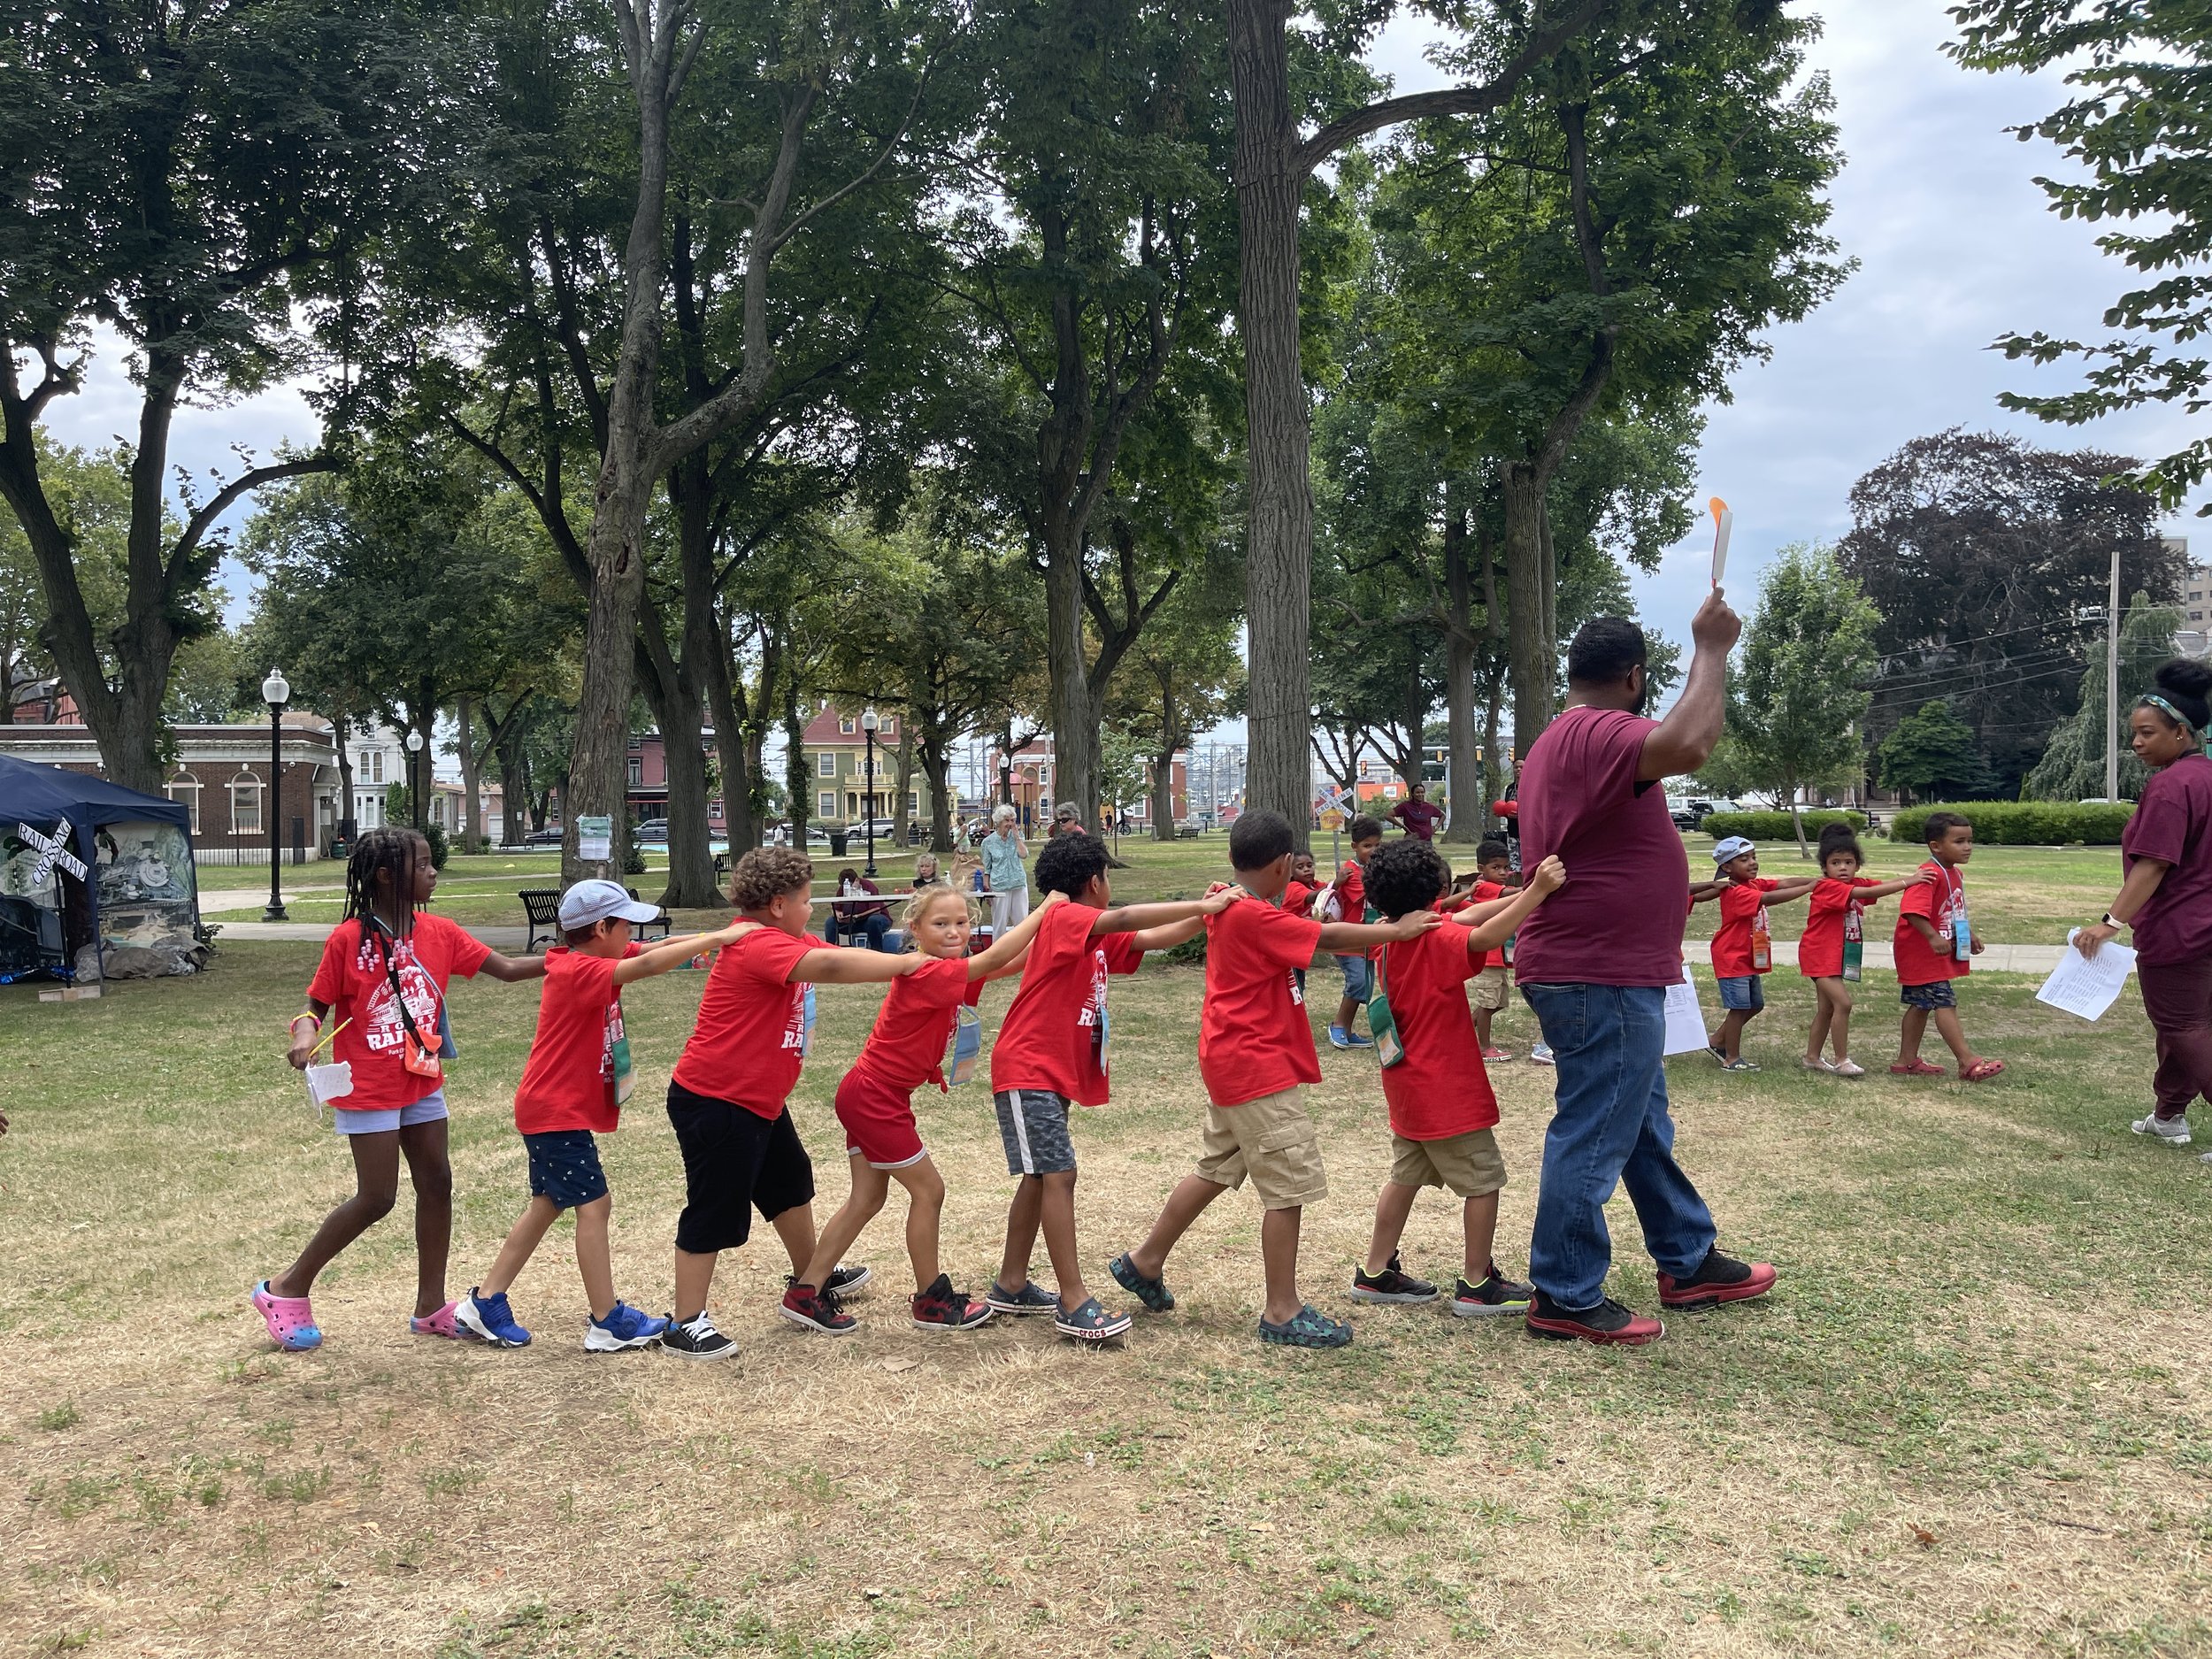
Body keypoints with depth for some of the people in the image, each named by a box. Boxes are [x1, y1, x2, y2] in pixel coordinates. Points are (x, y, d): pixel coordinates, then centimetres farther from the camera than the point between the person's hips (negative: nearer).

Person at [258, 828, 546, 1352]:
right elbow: (316, 1005, -7)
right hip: (369, 1091, -6)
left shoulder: (438, 932, 0)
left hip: (422, 1082, 6)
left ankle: (431, 1308, 19)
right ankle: (286, 1290, 15)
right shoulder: (348, 940, -15)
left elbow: (506, 969, 0)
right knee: (376, 1199, -4)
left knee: (437, 1183, 7)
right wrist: (306, 1033, -29)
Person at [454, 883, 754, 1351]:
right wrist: (719, 939, -33)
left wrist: (721, 936, -12)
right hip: (558, 1111, -10)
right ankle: (608, 1324, 1)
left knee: (548, 1204, 16)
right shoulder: (577, 972, -22)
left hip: (552, 1108, 10)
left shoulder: (588, 962, 6)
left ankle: (485, 1303, 24)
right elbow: (647, 965, -34)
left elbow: (658, 948, 1)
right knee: (594, 1205, -5)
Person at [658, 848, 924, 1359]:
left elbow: (840, 958, 7)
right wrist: (906, 964, -30)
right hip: (714, 1102, -11)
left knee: (790, 1182, 24)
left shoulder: (783, 942, 11)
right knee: (716, 1210, -3)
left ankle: (810, 1281, 43)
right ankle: (684, 1325, 8)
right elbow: (829, 966, -36)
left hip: (759, 1100, 11)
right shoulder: (758, 945, -22)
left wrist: (910, 963, -7)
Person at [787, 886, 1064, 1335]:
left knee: (867, 1199, 13)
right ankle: (931, 1301, 13)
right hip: (874, 1099, -10)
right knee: (928, 1190, 1)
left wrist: (1047, 929, -5)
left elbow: (1009, 964, 6)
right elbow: (996, 958, -27)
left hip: (870, 1096, 10)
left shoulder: (946, 973, 6)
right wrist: (1044, 909, -20)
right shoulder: (927, 974, -22)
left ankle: (804, 1295, 18)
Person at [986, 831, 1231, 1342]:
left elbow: (1152, 939, 8)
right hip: (1028, 1071, -10)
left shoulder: (1097, 940, 13)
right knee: (1058, 1175, -13)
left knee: (1039, 1177, 15)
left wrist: (1204, 914, -7)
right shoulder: (1063, 918, -13)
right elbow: (1122, 919, -29)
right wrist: (1201, 906, -29)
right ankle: (1074, 1304, -12)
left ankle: (1011, 1286, 26)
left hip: (1055, 1073, 10)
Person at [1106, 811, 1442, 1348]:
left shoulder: (1227, 907, 9)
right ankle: (1282, 1312, 4)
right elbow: (1327, 937, -19)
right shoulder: (1255, 917, -19)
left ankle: (1143, 1262, 31)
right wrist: (1397, 930, -11)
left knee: (1216, 1169, 21)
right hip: (1257, 1067, -10)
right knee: (1289, 1187, -4)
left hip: (1233, 1063, 10)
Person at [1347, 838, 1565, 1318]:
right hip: (1446, 1091, -9)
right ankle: (1477, 1285, 9)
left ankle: (1375, 1273, 24)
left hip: (1409, 1086, 9)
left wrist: (1525, 893, 5)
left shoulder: (1392, 941, 4)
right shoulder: (1436, 942, -21)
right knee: (1484, 1180, 3)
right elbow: (1485, 936, -42)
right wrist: (1537, 892, -49)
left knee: (1406, 1177, 18)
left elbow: (1467, 918, 11)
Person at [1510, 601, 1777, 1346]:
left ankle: (1689, 1264, 34)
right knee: (1593, 1138, -2)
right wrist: (1711, 650, -24)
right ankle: (1565, 1298, 7)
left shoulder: (1562, 740, 17)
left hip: (1604, 977, 11)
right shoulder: (1597, 733, -19)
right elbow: (1688, 745, -37)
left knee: (1645, 1126, 20)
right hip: (1602, 982, -11)